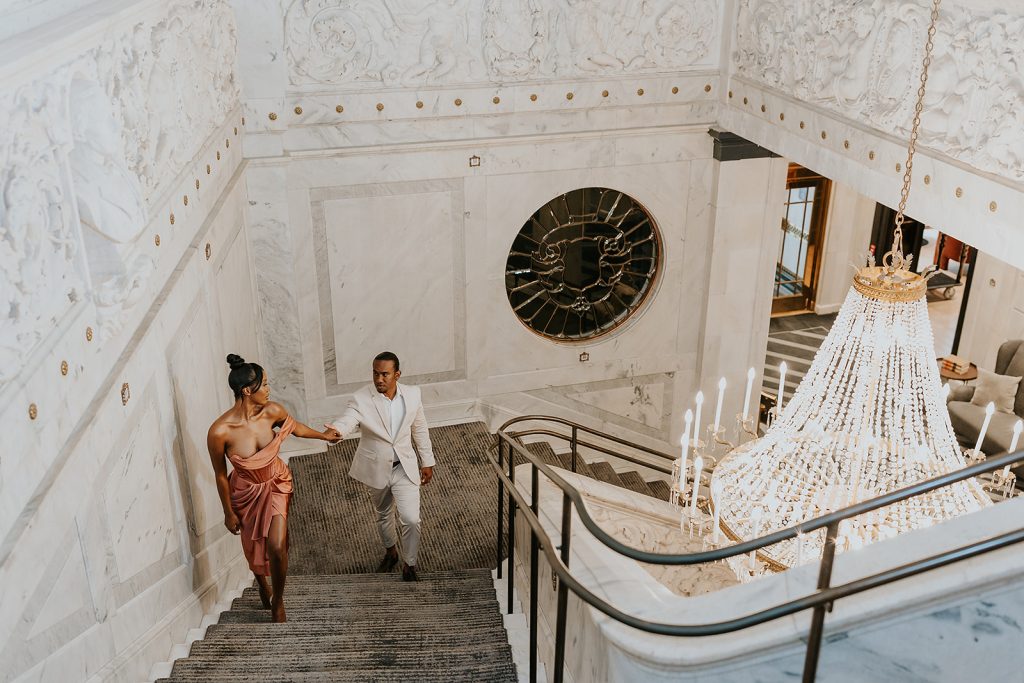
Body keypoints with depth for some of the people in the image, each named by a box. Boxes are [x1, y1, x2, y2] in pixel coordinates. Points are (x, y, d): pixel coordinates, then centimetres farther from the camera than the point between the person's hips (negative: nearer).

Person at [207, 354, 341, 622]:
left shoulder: (272, 411, -21)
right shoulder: (219, 432, -31)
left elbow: (294, 426, 3)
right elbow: (220, 475, -16)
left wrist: (323, 435, 19)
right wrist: (228, 512, -5)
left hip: (277, 484, 2)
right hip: (246, 492, -1)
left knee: (277, 547, -7)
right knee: (254, 547, 19)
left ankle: (277, 601, 21)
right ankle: (263, 587, 53)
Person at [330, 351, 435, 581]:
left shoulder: (412, 394, -10)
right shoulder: (361, 399, -18)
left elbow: (420, 429, 3)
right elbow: (346, 421, -35)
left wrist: (427, 462, 9)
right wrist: (334, 432, -59)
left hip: (405, 467, 0)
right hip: (376, 468, 0)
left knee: (411, 519, -9)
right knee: (383, 514, 22)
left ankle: (409, 564, 14)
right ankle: (390, 552, 50)